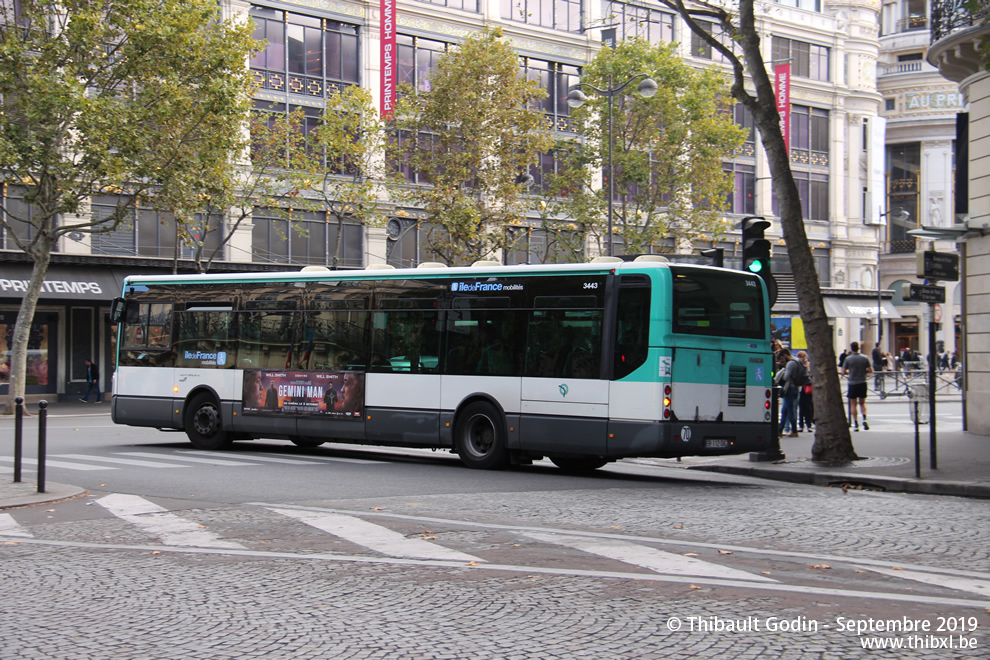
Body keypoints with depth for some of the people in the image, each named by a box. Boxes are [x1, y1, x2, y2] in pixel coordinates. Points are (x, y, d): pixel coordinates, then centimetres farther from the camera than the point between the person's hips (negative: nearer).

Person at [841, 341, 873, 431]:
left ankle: (856, 424, 2)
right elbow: (870, 370, 2)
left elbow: (843, 372, -6)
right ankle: (864, 419, -8)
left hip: (852, 384, -2)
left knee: (853, 404, 6)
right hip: (862, 383, 2)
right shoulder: (865, 358, -2)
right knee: (862, 403, 16)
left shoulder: (848, 359, -7)